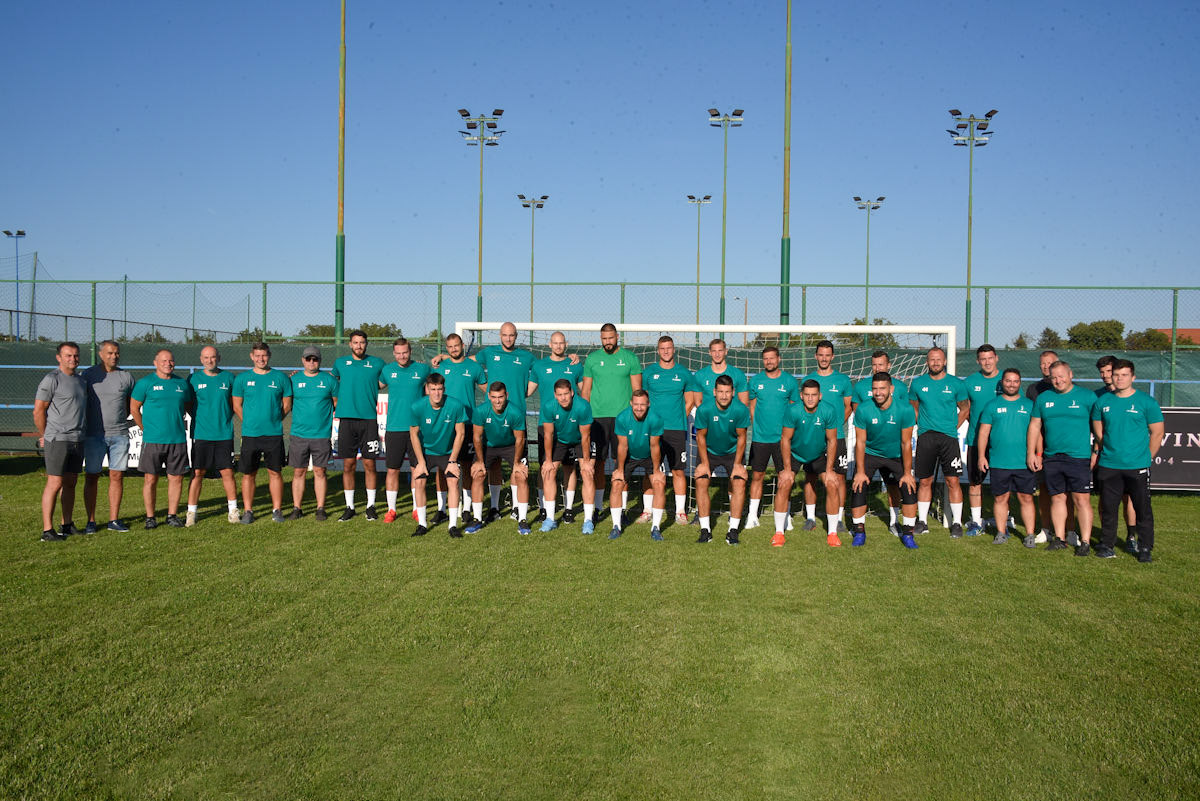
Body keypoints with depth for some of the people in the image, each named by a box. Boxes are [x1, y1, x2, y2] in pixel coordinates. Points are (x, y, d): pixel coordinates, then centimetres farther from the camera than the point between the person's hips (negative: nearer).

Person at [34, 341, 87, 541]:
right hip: (57, 440, -7)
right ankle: (47, 530, -4)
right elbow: (38, 411, -8)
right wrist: (44, 436, -1)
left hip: (78, 440, 7)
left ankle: (67, 525, 20)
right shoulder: (51, 380, -9)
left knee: (71, 483, 11)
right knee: (55, 483, -8)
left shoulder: (81, 380, 14)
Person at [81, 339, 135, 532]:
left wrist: (121, 418, 10)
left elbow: (131, 404, 18)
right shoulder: (88, 375, 1)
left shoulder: (125, 376, 7)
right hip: (94, 435, -2)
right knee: (91, 477, 1)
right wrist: (84, 426, 3)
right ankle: (91, 521, 8)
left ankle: (114, 520, 10)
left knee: (117, 476, 3)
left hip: (119, 434, 2)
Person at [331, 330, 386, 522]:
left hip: (369, 419, -1)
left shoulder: (376, 363, 7)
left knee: (369, 464, 1)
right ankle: (349, 507, 11)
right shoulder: (340, 362, 10)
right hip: (346, 419, 1)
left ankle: (370, 506, 11)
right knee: (348, 465, 3)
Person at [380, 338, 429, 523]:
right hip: (393, 428, 0)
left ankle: (417, 508, 16)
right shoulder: (387, 370, 5)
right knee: (392, 470, 3)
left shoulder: (422, 369, 3)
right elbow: (376, 386, 21)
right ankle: (391, 509, 12)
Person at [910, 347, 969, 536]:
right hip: (925, 437, 2)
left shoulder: (956, 384, 1)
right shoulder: (918, 383, 6)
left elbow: (965, 408, 12)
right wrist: (921, 426, 8)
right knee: (924, 481, 6)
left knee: (953, 481, -2)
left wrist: (953, 427, 4)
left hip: (949, 437, -2)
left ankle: (956, 523, 6)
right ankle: (922, 521, 15)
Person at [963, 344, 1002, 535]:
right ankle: (976, 521, 15)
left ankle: (1001, 522, 13)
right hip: (976, 439, 2)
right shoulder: (970, 381, 5)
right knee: (974, 481, 4)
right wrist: (975, 425, 4)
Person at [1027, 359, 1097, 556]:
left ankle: (1085, 542, 0)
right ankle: (1059, 538, 18)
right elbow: (1035, 426, 15)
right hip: (1051, 457, 4)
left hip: (1078, 457, -4)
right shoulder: (1043, 398, 11)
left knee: (1081, 499, -5)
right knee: (1057, 498, 9)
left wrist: (1096, 452, -4)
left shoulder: (1087, 396, 0)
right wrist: (1031, 453, 10)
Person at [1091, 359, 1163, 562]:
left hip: (1137, 468, -3)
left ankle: (1145, 548, 11)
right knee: (1108, 507, 7)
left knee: (1143, 509, 1)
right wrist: (1107, 452, 12)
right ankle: (1107, 545, 18)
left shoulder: (1147, 402, -2)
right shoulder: (1102, 402, 7)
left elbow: (1157, 433, 1)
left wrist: (1146, 459, 1)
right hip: (1108, 466, 3)